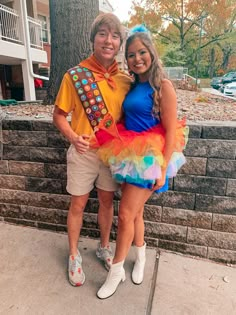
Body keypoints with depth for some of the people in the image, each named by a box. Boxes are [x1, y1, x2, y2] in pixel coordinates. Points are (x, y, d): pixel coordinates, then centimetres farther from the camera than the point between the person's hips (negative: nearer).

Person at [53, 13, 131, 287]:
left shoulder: (125, 80, -1)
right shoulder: (75, 75, -9)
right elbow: (58, 115, -4)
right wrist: (73, 137, -21)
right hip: (83, 152, -2)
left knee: (107, 201, 16)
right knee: (78, 204, 11)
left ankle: (104, 247, 41)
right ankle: (74, 256, 34)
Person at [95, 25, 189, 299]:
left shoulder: (162, 86, -10)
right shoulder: (132, 86, 11)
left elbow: (171, 131, -13)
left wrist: (163, 169, -16)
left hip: (149, 158, -7)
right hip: (129, 155, 7)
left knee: (126, 214, -4)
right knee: (135, 212, 15)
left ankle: (116, 270, 18)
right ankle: (140, 257, 38)